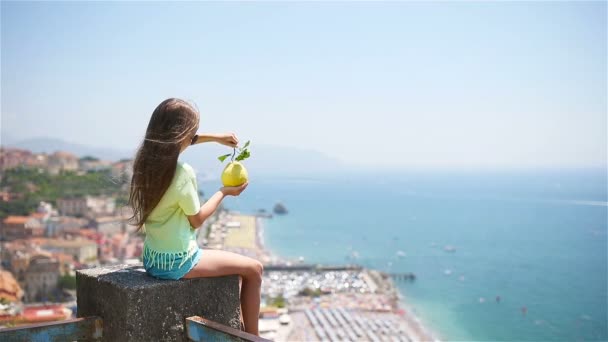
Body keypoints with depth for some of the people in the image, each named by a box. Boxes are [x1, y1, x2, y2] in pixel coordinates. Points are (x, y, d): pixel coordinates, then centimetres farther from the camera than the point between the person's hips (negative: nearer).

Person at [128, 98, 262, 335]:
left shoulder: (146, 159, -3)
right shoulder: (182, 173, -26)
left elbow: (176, 143, 20)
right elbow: (196, 220, -11)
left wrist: (213, 137, 18)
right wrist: (223, 192, 2)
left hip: (152, 259, 9)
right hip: (176, 262, -9)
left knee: (233, 263, 29)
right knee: (254, 269, 3)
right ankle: (251, 336, 13)